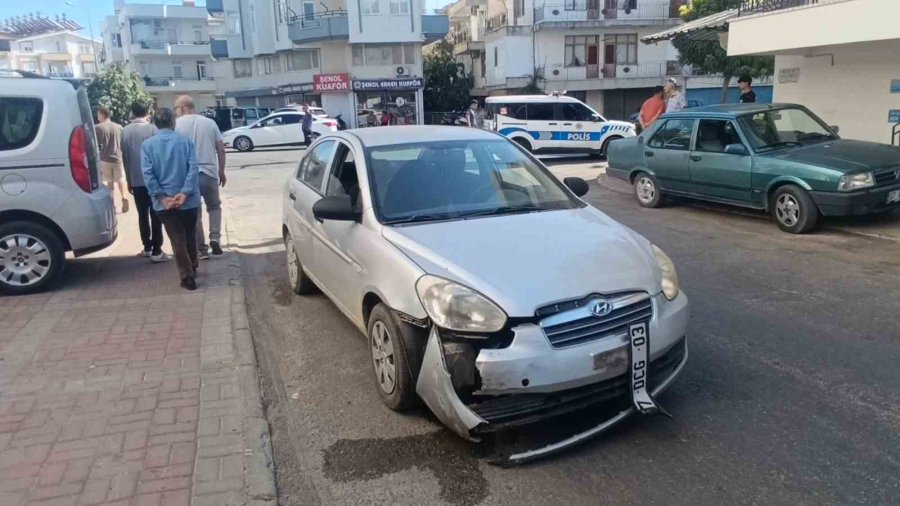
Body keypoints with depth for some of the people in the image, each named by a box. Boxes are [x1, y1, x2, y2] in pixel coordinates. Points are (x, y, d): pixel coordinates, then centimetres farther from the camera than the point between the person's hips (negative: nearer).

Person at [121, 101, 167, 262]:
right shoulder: (152, 128, -7)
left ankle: (147, 247, 20)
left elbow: (125, 157, 10)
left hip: (136, 180, 4)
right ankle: (156, 251, -5)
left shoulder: (126, 131, 6)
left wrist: (128, 180, 18)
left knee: (143, 214, 13)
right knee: (155, 215, -2)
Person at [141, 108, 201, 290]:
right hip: (188, 200, 0)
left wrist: (162, 197, -11)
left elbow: (147, 173, -9)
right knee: (190, 236, 18)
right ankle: (192, 268, 34)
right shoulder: (185, 141, -1)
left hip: (165, 201, 0)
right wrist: (185, 193, -16)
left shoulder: (148, 145, 1)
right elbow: (194, 168, -13)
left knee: (177, 239, 5)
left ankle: (187, 276, 1)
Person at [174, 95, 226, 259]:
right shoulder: (210, 122, 6)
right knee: (214, 207, 21)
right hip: (210, 173, 2)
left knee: (194, 213, 9)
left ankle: (202, 249, 11)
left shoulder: (176, 124, -2)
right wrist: (221, 171, 15)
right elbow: (221, 149, 6)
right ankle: (215, 238, 3)